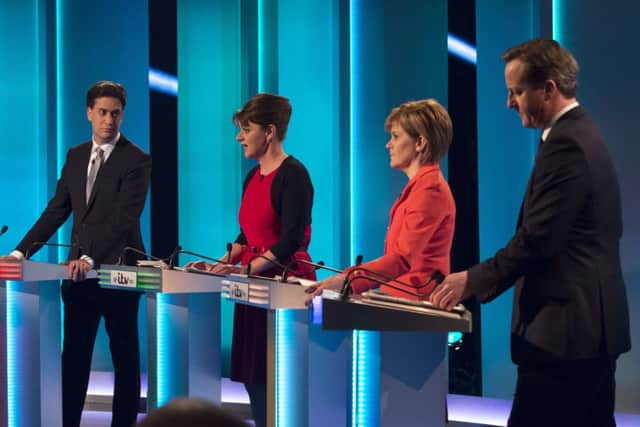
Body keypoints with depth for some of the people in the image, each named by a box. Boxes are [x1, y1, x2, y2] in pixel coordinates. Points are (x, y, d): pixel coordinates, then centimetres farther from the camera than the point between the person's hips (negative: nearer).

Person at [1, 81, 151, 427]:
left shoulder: (137, 161, -8)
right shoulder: (75, 156, 12)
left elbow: (124, 219, -18)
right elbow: (56, 211, 11)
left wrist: (91, 259, -28)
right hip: (79, 270, 6)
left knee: (125, 357, 5)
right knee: (73, 357, 8)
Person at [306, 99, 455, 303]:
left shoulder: (430, 188, -10)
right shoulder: (419, 185, 22)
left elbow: (402, 260, -19)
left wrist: (347, 281, -26)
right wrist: (347, 277, 14)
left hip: (416, 301, -9)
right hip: (402, 301, 9)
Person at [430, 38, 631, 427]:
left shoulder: (565, 144, -16)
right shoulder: (582, 134, 16)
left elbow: (537, 239, -21)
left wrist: (474, 281, -11)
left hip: (565, 329, -11)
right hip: (595, 323, 11)